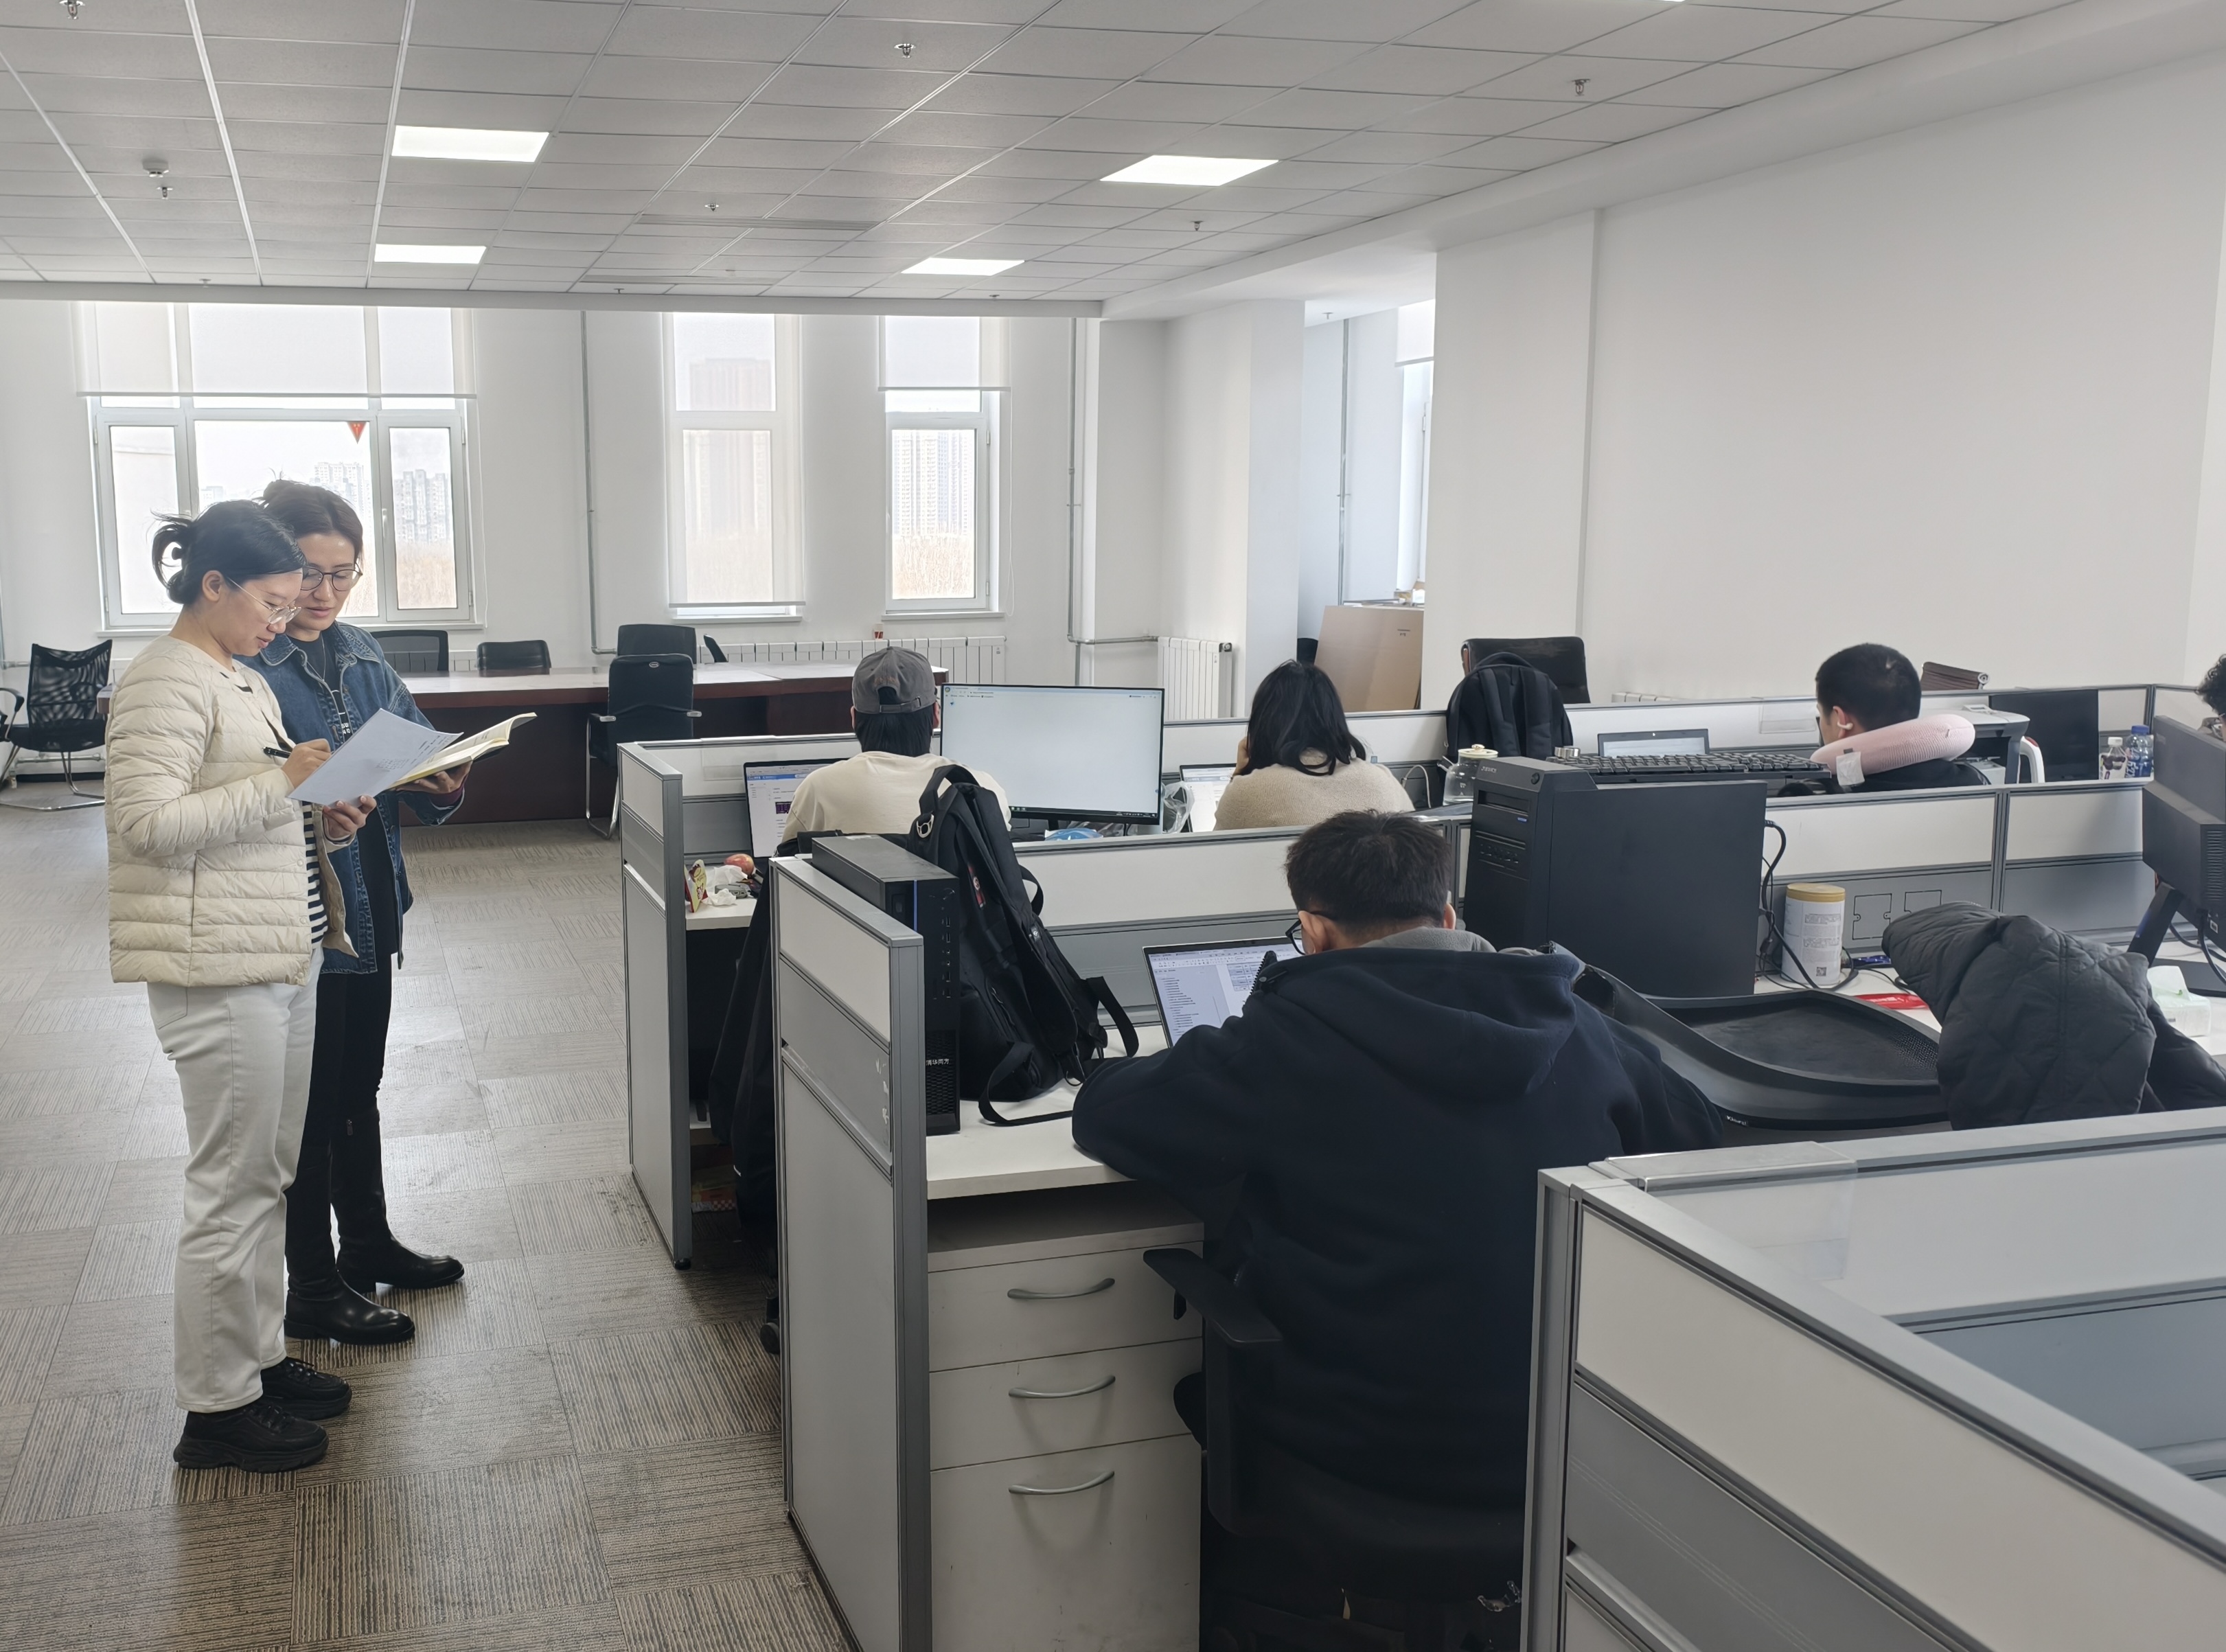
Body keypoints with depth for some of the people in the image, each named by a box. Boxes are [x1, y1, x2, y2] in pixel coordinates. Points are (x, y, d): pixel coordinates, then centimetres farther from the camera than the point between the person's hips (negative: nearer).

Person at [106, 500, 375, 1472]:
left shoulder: (241, 678, 16)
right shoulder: (165, 682, -13)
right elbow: (147, 822, -22)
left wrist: (316, 820, 7)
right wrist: (281, 783, -22)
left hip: (283, 961, 10)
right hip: (219, 972, -10)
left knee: (269, 1176, 17)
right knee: (233, 1189, -2)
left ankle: (258, 1359, 30)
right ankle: (216, 1411, 9)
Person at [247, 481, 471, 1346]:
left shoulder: (360, 653, 8)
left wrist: (443, 785, -12)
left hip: (370, 907, 8)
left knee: (359, 1087, 22)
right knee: (312, 1101, 4)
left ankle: (368, 1242, 39)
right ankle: (313, 1289, 18)